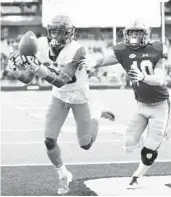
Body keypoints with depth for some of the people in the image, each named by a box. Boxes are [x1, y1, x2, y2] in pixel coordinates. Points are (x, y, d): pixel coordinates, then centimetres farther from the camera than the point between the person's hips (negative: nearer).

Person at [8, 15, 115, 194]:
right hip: (59, 97, 4)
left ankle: (95, 116, 35)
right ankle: (63, 175, 20)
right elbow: (27, 79, -17)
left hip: (79, 97, -4)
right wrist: (16, 70, -39)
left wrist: (38, 69, -54)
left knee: (85, 145, 6)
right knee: (49, 141, -6)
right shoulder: (41, 45, -19)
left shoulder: (76, 51, -33)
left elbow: (60, 81, -40)